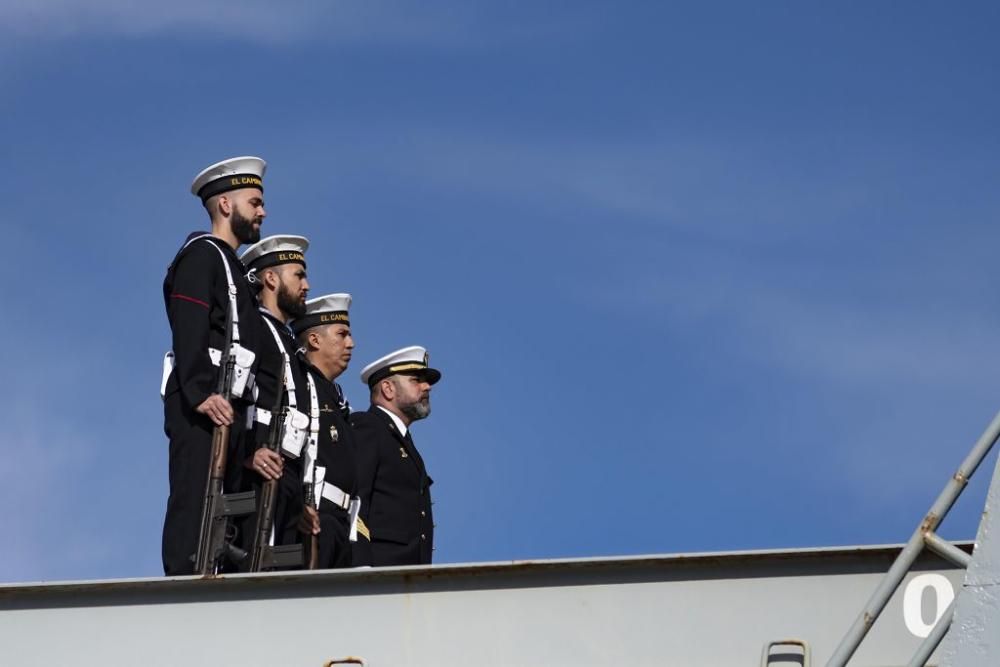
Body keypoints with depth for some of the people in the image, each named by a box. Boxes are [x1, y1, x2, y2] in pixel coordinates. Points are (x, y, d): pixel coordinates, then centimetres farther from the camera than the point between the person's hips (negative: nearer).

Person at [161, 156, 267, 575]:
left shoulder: (231, 266, 28)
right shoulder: (201, 254, -1)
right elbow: (188, 330, -15)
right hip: (202, 407, -9)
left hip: (228, 408, 10)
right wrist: (203, 392, -25)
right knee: (193, 505, -14)